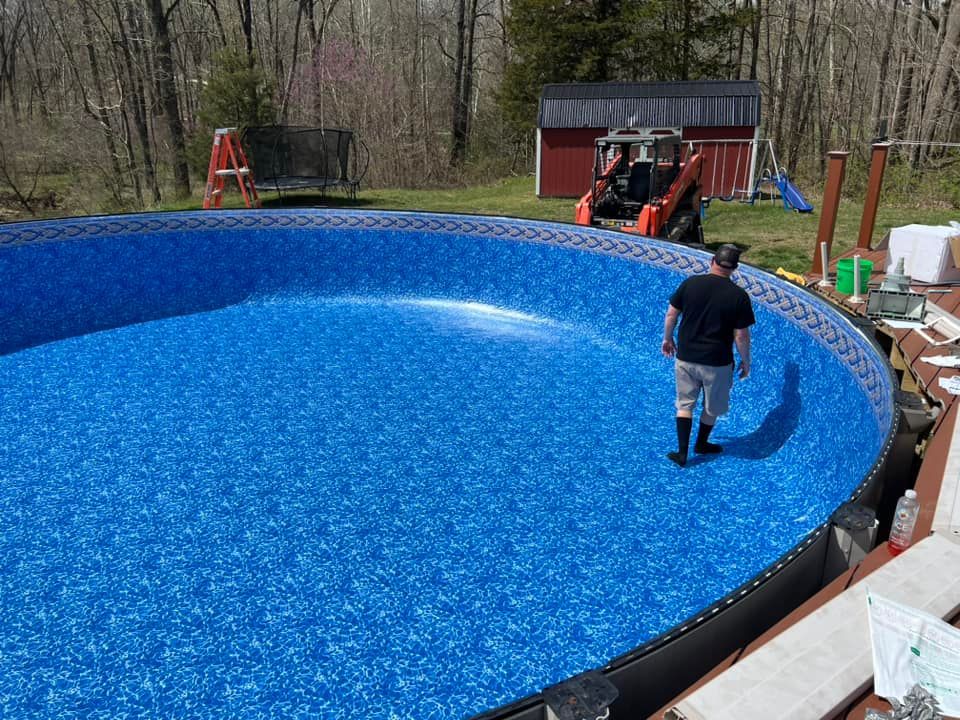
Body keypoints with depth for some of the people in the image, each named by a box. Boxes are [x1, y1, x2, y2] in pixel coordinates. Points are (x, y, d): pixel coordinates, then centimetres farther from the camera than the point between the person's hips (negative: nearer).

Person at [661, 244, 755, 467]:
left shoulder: (690, 283, -7)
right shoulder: (739, 296, -13)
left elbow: (671, 315, -1)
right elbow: (741, 336, -10)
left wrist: (667, 338, 16)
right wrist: (745, 361, 5)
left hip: (685, 357, 2)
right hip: (717, 363, -1)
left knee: (684, 405, 15)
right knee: (712, 407, 21)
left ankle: (682, 452, 13)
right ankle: (701, 444, 39)